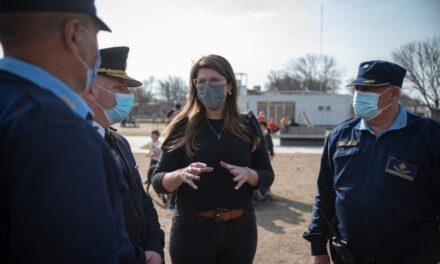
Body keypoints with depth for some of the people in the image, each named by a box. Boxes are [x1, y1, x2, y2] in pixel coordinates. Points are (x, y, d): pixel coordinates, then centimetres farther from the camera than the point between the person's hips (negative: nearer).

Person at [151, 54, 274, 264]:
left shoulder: (247, 126, 2)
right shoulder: (183, 127, -3)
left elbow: (267, 177, 6)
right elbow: (157, 181, -3)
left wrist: (248, 174, -15)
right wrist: (181, 175, -22)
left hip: (240, 228, 2)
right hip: (193, 228, -2)